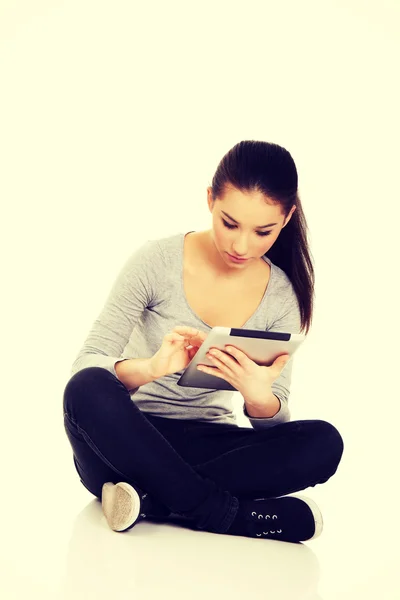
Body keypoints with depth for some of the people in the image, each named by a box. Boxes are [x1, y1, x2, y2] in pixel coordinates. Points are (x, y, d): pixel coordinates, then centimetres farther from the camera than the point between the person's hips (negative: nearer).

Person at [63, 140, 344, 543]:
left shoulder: (282, 295, -1)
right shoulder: (157, 261, -11)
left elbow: (273, 423, -2)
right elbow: (85, 368, -14)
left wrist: (258, 396, -28)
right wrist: (150, 369, -37)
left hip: (207, 445, 3)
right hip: (130, 440, -2)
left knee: (323, 443, -23)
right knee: (88, 389, -35)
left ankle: (153, 498, -25)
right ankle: (225, 514, -28)